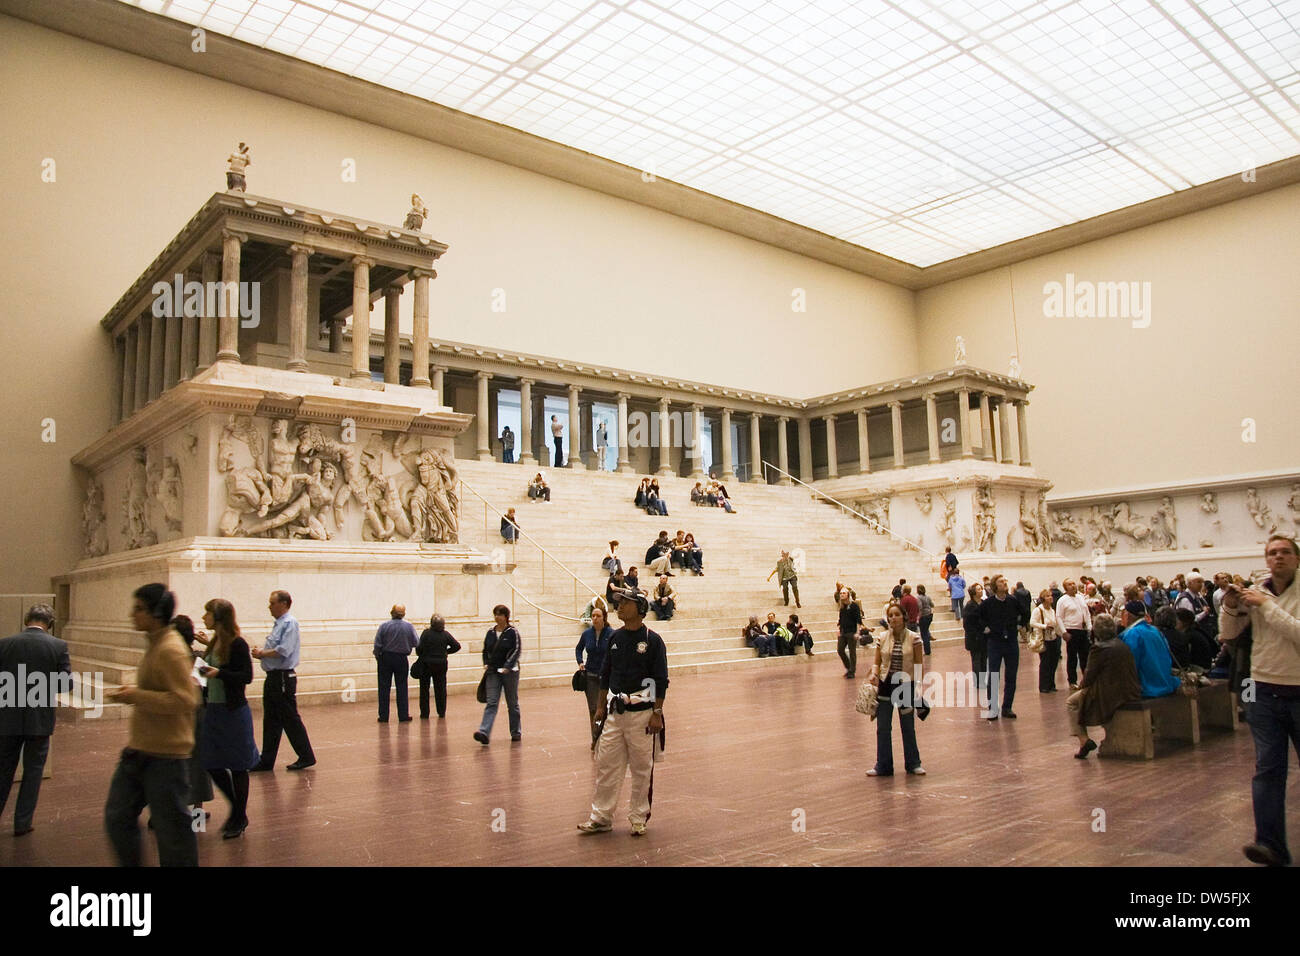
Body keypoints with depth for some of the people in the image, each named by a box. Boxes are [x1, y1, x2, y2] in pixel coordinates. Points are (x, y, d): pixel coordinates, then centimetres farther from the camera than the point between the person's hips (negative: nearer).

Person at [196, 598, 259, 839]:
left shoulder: (237, 644, -14)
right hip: (213, 711, 8)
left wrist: (218, 673, -27)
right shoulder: (214, 644, 9)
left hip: (234, 711, -8)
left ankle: (240, 819, 18)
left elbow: (247, 676, -18)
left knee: (237, 766, 4)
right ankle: (237, 809, 27)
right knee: (211, 764, 9)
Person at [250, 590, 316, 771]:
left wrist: (262, 653, -10)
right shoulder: (278, 624, 15)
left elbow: (283, 651, -23)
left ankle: (306, 757, 7)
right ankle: (267, 761, 19)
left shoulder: (289, 623, -14)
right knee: (271, 722, 12)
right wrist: (261, 652, 2)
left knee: (290, 720, -2)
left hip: (284, 678, -10)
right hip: (273, 677, 10)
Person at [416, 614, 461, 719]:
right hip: (441, 664, 2)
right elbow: (457, 646, 1)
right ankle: (442, 712, 12)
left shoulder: (426, 633, -11)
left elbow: (419, 647, -16)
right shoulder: (445, 634, -2)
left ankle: (424, 713, 8)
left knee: (424, 689, 8)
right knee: (441, 688, 11)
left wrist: (419, 656, 3)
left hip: (426, 664, -2)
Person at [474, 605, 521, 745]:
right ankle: (484, 732, -19)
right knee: (491, 703, -8)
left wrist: (507, 667, -21)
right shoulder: (490, 632, 7)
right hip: (493, 672, 3)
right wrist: (486, 663, 0)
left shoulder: (512, 632, -6)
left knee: (512, 703, 8)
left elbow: (516, 650, -12)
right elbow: (485, 650, 16)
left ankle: (516, 732, 21)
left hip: (509, 672, -3)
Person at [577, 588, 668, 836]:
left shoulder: (652, 640, -8)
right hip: (615, 711, 5)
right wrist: (601, 706, 15)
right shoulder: (615, 637, 9)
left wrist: (657, 713, -12)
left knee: (642, 768, 5)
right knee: (606, 765, 6)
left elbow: (661, 680, -8)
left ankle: (639, 817, 18)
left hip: (642, 713, -5)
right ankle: (601, 817, 15)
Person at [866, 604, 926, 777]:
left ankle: (913, 763, 29)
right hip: (885, 685, 2)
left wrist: (918, 684, -13)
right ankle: (883, 766, 18)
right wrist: (873, 674, -15)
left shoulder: (914, 638, -5)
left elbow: (918, 664, -3)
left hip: (906, 685, -2)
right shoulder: (882, 638, 0)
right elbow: (877, 662, 5)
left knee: (908, 727, 10)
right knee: (883, 728, 5)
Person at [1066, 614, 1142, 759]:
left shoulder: (1099, 648, -15)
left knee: (1071, 702, 9)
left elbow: (1089, 677, -12)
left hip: (1111, 695, -8)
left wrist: (1081, 686, 11)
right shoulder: (1123, 645, 9)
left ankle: (1084, 740, -2)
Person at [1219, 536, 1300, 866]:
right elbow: (1228, 635, 7)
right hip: (1264, 693, 3)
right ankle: (1271, 844, -1)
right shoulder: (1254, 593, 4)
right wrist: (1230, 607, -9)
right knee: (1267, 769, -1)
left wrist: (1266, 605, -19)